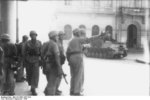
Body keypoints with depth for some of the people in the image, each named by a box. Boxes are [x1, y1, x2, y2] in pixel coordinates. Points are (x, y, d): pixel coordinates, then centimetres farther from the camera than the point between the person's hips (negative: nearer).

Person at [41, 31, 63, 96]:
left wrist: (44, 68, 21)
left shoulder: (45, 44, 12)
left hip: (46, 66, 8)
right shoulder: (54, 44, -13)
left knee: (50, 83, 20)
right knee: (52, 85, -2)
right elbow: (56, 57, -21)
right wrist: (59, 69, -22)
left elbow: (43, 56, 15)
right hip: (53, 66, -8)